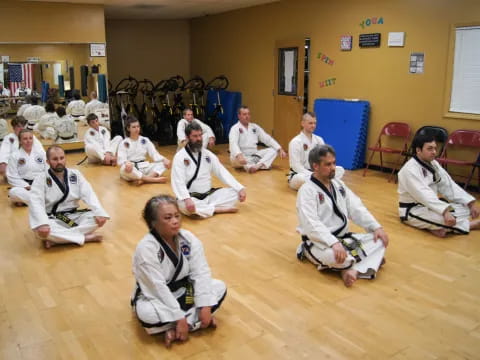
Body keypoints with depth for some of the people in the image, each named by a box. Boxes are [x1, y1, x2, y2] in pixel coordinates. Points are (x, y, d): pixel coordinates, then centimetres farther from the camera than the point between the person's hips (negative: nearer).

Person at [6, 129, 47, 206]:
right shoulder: (14, 156, -1)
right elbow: (12, 177, -4)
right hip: (24, 186, -1)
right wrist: (27, 186, -15)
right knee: (13, 192, -33)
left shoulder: (41, 151, 5)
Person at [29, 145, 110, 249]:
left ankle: (56, 240, -24)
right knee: (40, 230, -35)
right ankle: (86, 237, -28)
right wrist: (42, 224, -40)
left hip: (74, 216, 4)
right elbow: (36, 203, -22)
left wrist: (99, 213, -24)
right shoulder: (40, 180, -9)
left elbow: (89, 194, -7)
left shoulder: (75, 174, 1)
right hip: (53, 219, -3)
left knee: (96, 217, -20)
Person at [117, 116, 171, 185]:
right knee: (125, 169, -38)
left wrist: (164, 159, -19)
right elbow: (121, 159, -13)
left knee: (163, 163, -15)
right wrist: (127, 163, -37)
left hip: (144, 167, 4)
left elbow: (154, 154, 2)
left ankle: (144, 180, -39)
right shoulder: (124, 143, 0)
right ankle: (155, 179, -37)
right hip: (131, 170, -4)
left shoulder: (145, 140, 9)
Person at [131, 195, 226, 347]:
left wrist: (205, 306, -21)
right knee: (147, 314, -38)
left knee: (219, 288, -10)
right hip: (155, 297, -5)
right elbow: (158, 288, -28)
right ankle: (195, 319, -14)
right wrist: (179, 317, -28)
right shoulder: (146, 248, -26)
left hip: (182, 291, 6)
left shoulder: (189, 238, -11)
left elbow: (201, 272, -12)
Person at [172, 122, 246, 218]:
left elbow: (222, 172, 3)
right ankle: (221, 209, -24)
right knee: (184, 205, -39)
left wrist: (240, 188, -9)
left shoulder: (208, 154, 6)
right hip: (191, 197, -5)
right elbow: (178, 182, -20)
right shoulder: (180, 156, -10)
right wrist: (187, 199, -39)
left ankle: (205, 208, -21)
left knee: (234, 193, -11)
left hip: (209, 195, 5)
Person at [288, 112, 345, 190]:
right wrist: (312, 175, -26)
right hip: (300, 174, -6)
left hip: (316, 173, 6)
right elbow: (295, 166, -18)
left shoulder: (319, 140, 6)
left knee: (340, 170, -10)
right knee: (301, 178, -42)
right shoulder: (295, 142, -13)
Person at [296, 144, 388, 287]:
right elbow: (312, 226, -27)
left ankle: (354, 270, -27)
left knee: (379, 239, -6)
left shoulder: (338, 184, 10)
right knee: (336, 257, -40)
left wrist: (376, 227, -7)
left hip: (342, 237, 8)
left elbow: (356, 208, 7)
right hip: (319, 242, -8)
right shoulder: (307, 190, -16)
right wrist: (334, 243, -39)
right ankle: (370, 259, -9)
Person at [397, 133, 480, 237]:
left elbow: (449, 186, 5)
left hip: (431, 204, 9)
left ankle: (437, 228, -14)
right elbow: (424, 195, -34)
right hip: (412, 210, -9)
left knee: (466, 208, 0)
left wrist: (471, 204, -5)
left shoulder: (433, 164, 8)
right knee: (443, 219, -33)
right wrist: (445, 211, -44)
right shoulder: (410, 169, -22)